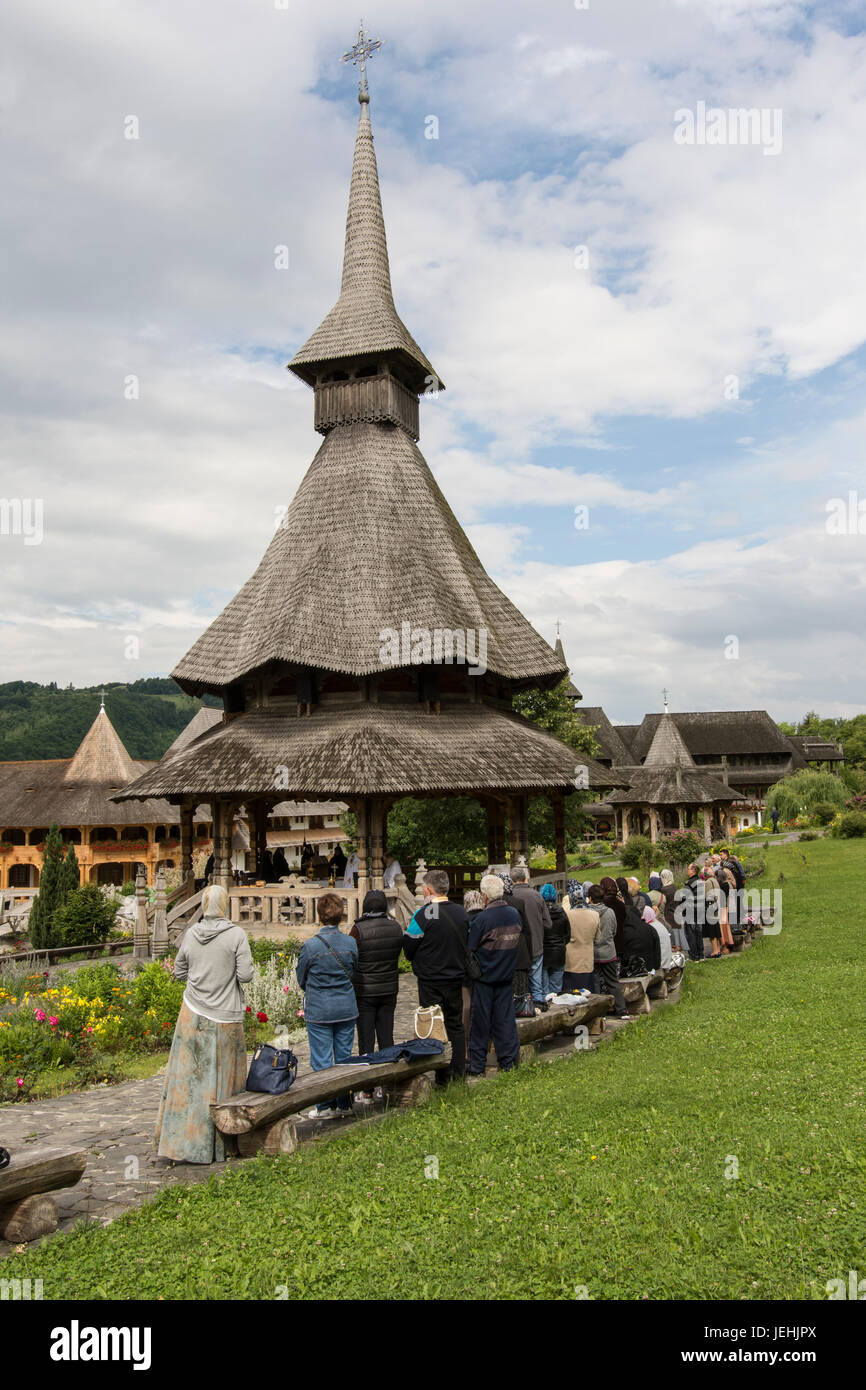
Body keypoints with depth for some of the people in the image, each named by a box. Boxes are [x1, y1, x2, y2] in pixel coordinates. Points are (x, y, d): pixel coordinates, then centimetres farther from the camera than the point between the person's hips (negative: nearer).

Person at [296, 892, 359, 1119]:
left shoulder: (311, 945, -15)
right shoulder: (351, 943, -6)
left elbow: (301, 978, -1)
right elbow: (353, 973, 7)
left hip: (318, 1011, -3)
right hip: (346, 1008, 4)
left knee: (322, 1060, 6)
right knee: (344, 1058, 14)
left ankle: (326, 1107, 11)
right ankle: (344, 1103, 22)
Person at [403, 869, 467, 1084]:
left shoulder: (424, 915, -18)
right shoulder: (461, 912, 1)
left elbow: (408, 947, -10)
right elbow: (466, 943, 11)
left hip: (430, 980, -6)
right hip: (456, 977, 6)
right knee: (455, 1025, 15)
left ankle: (441, 1078, 5)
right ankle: (458, 1072, 21)